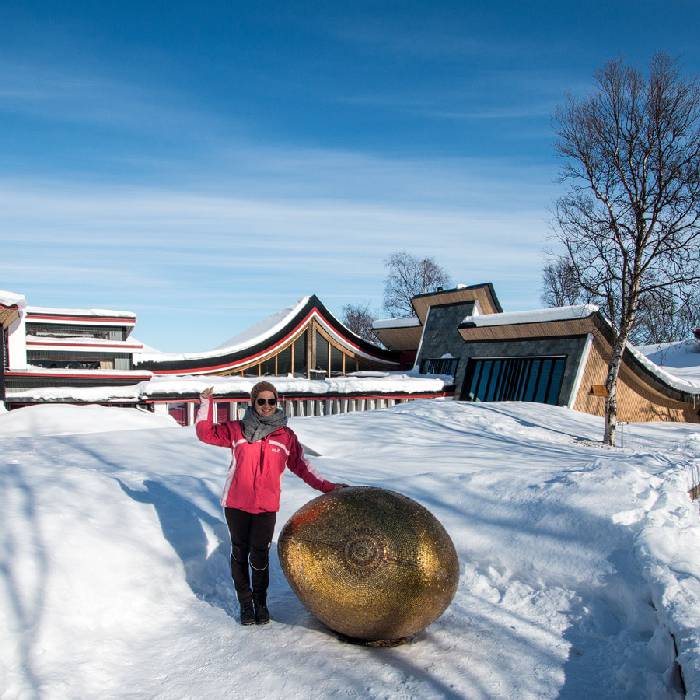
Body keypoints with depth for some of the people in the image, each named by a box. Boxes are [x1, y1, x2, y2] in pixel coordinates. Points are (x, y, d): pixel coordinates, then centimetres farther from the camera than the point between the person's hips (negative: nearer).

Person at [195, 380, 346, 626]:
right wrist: (206, 403, 0)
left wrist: (326, 486, 6)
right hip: (236, 504, 1)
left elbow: (301, 466, 9)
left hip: (266, 506, 0)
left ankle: (260, 603, 23)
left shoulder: (285, 435, 4)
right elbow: (206, 433, 7)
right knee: (240, 553, 12)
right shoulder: (237, 430, 2)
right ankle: (245, 603, 29)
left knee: (260, 556, 0)